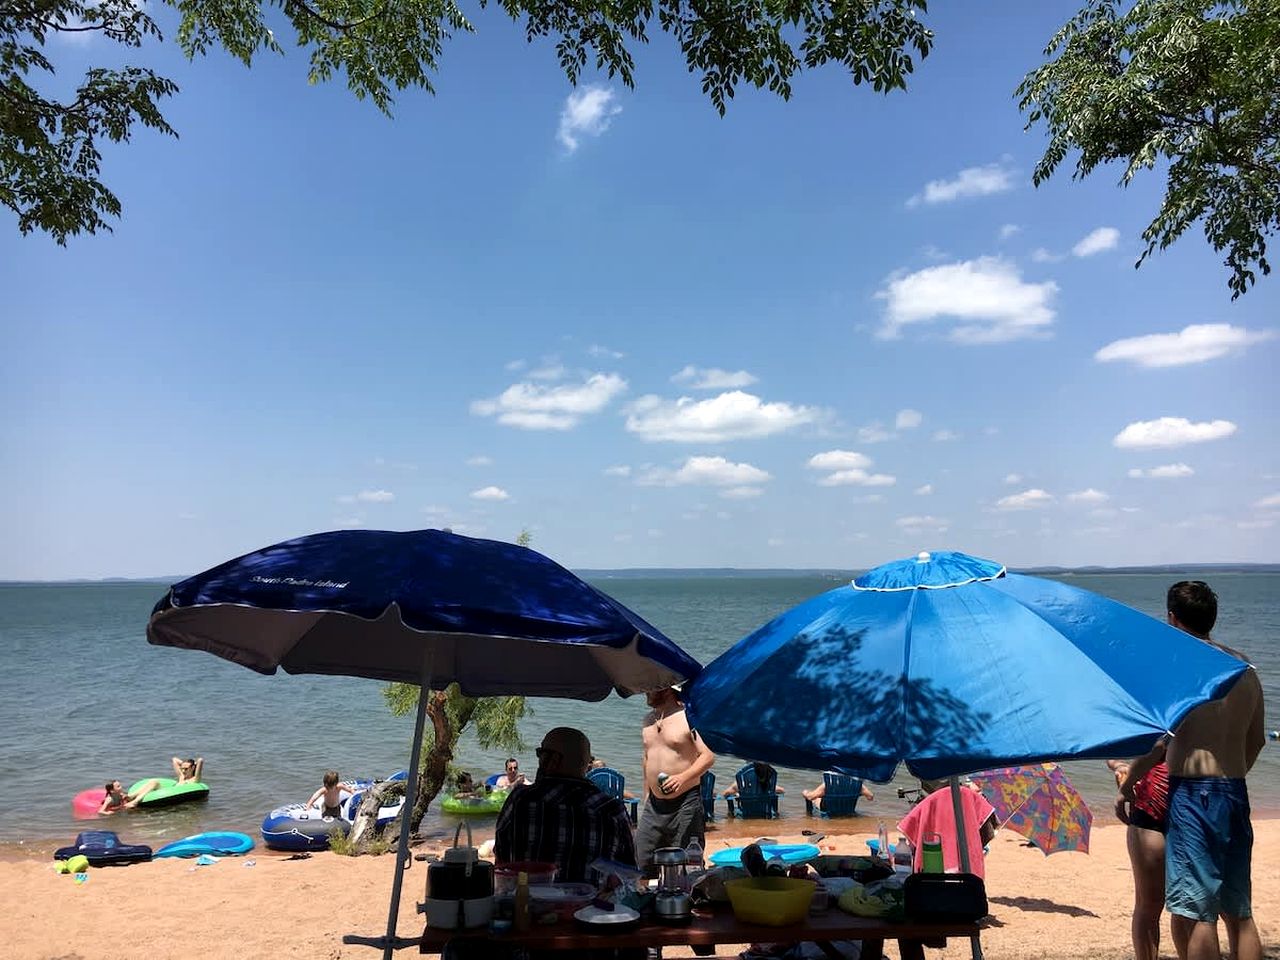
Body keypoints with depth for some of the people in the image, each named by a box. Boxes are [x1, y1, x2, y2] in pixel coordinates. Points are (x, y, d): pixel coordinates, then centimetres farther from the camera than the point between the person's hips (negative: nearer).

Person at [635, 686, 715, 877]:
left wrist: (684, 777, -29)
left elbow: (708, 756, -14)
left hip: (685, 802, -6)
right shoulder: (648, 719, 12)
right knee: (642, 860, 7)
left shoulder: (689, 717, -9)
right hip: (654, 803, 7)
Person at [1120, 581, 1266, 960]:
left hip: (1192, 793, -7)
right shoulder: (1246, 669, 11)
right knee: (1240, 913, 17)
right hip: (1236, 796, 8)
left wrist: (1127, 784, 0)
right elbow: (1256, 741, 19)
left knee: (1196, 913, -3)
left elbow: (1159, 741, -13)